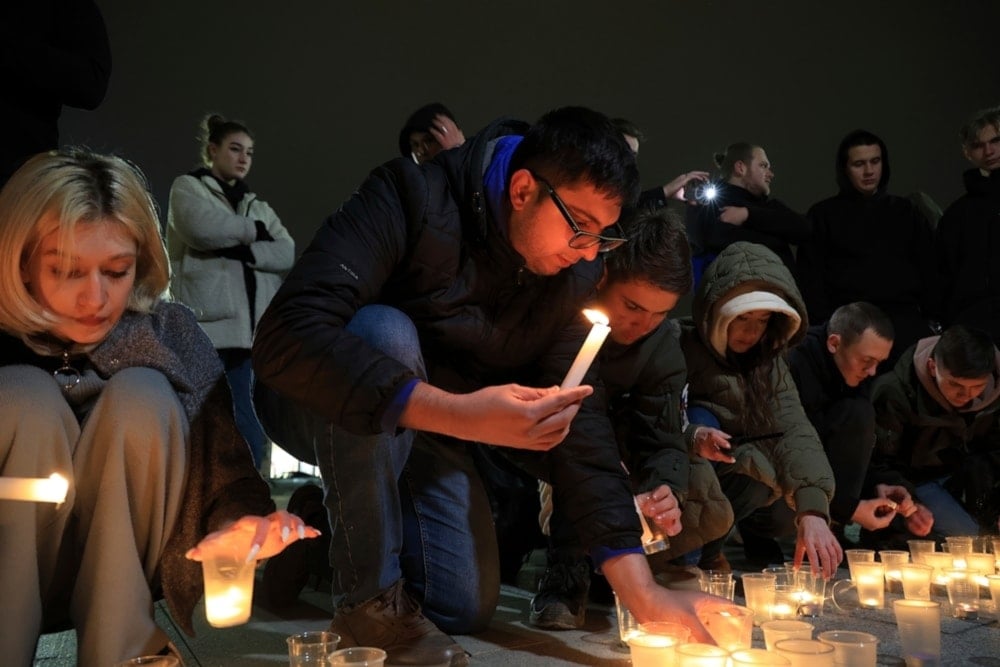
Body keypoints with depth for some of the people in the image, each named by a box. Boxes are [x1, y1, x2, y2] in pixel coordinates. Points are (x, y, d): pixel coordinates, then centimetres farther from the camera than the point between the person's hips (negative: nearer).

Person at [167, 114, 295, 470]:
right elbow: (203, 226, -11)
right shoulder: (188, 187, 12)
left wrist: (242, 250, -9)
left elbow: (287, 254, 7)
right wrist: (253, 231, 4)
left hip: (252, 330, 5)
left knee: (251, 439, 0)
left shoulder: (258, 207, 25)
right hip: (208, 326, -5)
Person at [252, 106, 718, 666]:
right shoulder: (413, 199, -30)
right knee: (386, 331, -37)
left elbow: (580, 420, -13)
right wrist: (459, 414, -51)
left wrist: (643, 593, -20)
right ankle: (371, 595, -20)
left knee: (467, 608, -5)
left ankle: (333, 524, 23)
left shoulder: (570, 275, -12)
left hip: (421, 433, 5)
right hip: (325, 406, -5)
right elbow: (288, 337, -41)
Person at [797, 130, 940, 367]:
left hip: (905, 318, 3)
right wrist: (823, 325, -8)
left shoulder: (906, 212, 19)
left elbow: (928, 269, 17)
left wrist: (933, 319, 5)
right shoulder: (824, 215, 10)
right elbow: (811, 277, 4)